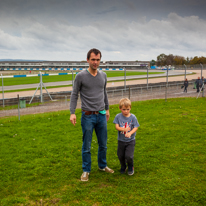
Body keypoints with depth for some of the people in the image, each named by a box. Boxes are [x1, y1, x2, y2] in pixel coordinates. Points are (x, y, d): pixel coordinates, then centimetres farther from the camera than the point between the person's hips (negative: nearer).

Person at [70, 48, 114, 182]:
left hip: (101, 115, 4)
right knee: (87, 146, 5)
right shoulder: (81, 76, -8)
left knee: (103, 144, 15)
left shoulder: (103, 75, 6)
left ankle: (102, 166, 35)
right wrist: (72, 113, -11)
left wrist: (107, 109, 23)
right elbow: (74, 95, -3)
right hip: (88, 116, -4)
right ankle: (86, 170, 21)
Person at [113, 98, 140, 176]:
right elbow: (116, 127, -10)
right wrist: (124, 129, -29)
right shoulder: (118, 116, -6)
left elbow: (135, 127, -11)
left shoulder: (133, 117, -9)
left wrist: (130, 133, -29)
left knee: (129, 156, -10)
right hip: (121, 140, 2)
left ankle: (130, 167, 21)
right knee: (120, 156, 11)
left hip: (130, 141, -2)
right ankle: (123, 166, 42)